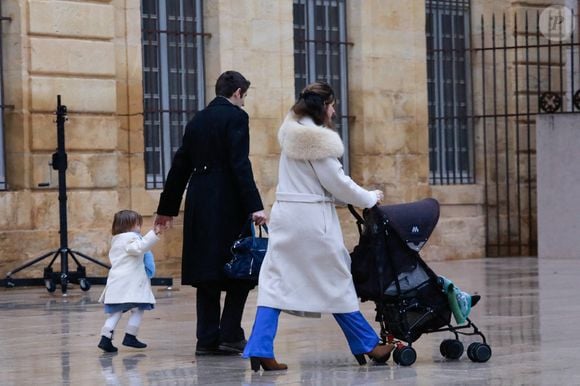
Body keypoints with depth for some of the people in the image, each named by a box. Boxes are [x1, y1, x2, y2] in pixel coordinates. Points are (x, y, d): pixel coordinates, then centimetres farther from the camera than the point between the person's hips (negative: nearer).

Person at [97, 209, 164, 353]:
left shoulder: (116, 240, 23)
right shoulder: (131, 237, -5)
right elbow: (139, 247, -24)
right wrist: (154, 234, -29)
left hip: (115, 283, 8)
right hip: (131, 283, -8)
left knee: (115, 312, 7)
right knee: (138, 310, 0)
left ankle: (105, 338, -3)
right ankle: (130, 337, -5)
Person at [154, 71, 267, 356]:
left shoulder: (197, 120, 15)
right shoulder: (236, 117, -6)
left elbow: (180, 166, 18)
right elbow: (240, 164, -17)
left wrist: (167, 207, 24)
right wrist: (254, 206, -20)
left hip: (199, 204, 7)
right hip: (228, 203, -7)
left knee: (207, 272, 10)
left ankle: (207, 339, 8)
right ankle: (230, 335, -4)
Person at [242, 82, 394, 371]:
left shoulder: (291, 133, 10)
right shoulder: (318, 138, -15)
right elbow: (336, 182, -11)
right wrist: (370, 199, 3)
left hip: (285, 215, 7)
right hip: (312, 217, -7)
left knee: (275, 282, 2)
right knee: (335, 281, 5)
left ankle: (260, 350, -9)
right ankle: (368, 345, 19)